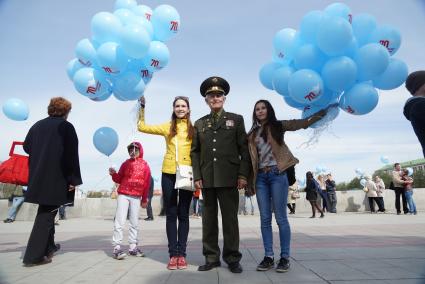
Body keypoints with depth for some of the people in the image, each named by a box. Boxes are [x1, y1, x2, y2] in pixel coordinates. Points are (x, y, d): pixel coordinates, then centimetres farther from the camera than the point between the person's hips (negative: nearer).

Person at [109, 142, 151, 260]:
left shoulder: (145, 166, 4)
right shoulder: (126, 164, 4)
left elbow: (147, 184, 7)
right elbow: (119, 179, 8)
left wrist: (144, 199, 9)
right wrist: (113, 174, -14)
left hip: (136, 197, 2)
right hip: (123, 195, -1)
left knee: (135, 223, 8)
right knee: (119, 221, -5)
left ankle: (133, 247, 18)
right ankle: (117, 248, 0)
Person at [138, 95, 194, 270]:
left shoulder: (193, 128, 3)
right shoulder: (167, 127, 8)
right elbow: (142, 127, 13)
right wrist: (142, 107, 8)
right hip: (169, 174, 2)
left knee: (183, 214, 6)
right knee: (171, 214, 6)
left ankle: (182, 254, 14)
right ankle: (173, 254, 15)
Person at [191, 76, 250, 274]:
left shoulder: (236, 119, 9)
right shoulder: (199, 123, 15)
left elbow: (244, 149, 3)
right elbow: (195, 152, 10)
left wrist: (243, 175, -6)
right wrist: (197, 176, 0)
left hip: (229, 178, -2)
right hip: (207, 179, 3)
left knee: (230, 218, 3)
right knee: (209, 218, 8)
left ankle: (232, 258, 16)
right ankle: (211, 258, 19)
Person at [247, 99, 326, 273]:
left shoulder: (278, 126, 7)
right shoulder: (253, 134, 15)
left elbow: (303, 123, 1)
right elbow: (251, 157, 12)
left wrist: (322, 112, -9)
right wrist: (249, 179, 6)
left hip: (277, 174, -3)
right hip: (261, 176, 4)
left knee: (280, 217, -1)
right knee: (265, 218, 4)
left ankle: (284, 257, 9)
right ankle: (268, 257, 13)